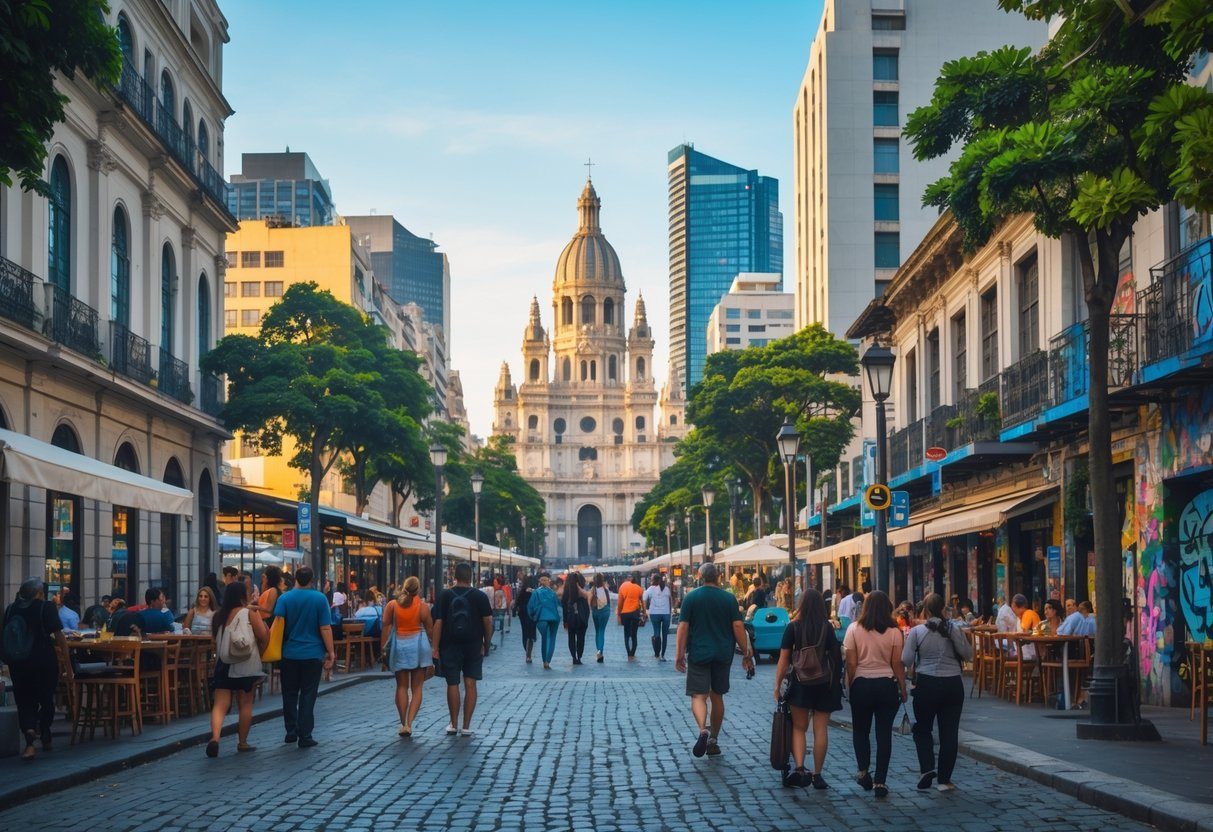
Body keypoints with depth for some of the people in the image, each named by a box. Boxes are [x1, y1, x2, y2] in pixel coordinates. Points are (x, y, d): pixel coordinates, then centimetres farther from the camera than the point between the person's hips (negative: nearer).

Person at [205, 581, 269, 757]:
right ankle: (242, 742, 14)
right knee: (245, 704, 8)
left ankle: (215, 737, -23)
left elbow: (215, 641, 16)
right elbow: (264, 637, -10)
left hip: (222, 664, 3)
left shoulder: (218, 615, 7)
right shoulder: (249, 613, -7)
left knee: (220, 704, -1)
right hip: (246, 665, -3)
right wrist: (259, 652, 7)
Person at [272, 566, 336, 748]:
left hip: (289, 653, 1)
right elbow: (325, 628, -6)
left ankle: (291, 732, 19)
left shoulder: (284, 598, -2)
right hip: (313, 654, -1)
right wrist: (331, 653, -1)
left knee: (290, 694, 14)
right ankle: (305, 736, 1)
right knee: (308, 695, 2)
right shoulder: (319, 599, -4)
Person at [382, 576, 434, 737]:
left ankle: (403, 724, 9)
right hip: (418, 646, -1)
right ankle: (409, 724, -9)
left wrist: (384, 647, -1)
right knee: (416, 688, 4)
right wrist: (433, 647, 9)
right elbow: (430, 629, -2)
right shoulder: (423, 606, -4)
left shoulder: (392, 605, 0)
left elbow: (386, 626, -4)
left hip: (399, 646, 1)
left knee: (402, 686, 11)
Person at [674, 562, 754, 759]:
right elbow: (738, 627, -2)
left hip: (698, 654, -2)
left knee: (698, 696, -3)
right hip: (723, 655, 2)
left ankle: (703, 730, -29)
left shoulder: (691, 597, -3)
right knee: (717, 696, 14)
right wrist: (746, 653, 4)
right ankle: (714, 740, 21)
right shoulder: (729, 598, 0)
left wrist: (679, 654, -2)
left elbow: (683, 627, -6)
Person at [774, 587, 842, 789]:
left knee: (799, 727, 9)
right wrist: (836, 681, 9)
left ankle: (799, 769, -8)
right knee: (821, 729, 5)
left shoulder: (793, 627, -3)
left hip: (800, 683, -1)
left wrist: (778, 685, 3)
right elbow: (835, 656, 0)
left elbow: (784, 659, -4)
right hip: (825, 683, 1)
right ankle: (817, 775, 9)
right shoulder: (828, 628, 0)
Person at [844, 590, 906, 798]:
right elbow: (897, 664, -5)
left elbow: (851, 663, -5)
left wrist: (850, 685, 5)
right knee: (884, 733, 5)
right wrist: (903, 689, 5)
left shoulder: (854, 629, -5)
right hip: (887, 685, 0)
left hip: (862, 685, 0)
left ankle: (863, 771, 9)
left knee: (860, 729, 19)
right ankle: (880, 782, 5)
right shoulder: (894, 632, -5)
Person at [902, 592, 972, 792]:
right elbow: (968, 654, -2)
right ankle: (944, 779, 9)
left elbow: (906, 660, -7)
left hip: (927, 684, -1)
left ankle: (927, 767, -3)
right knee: (949, 732, 6)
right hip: (953, 684, 1)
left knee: (922, 728, 16)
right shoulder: (954, 629, -3)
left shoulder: (917, 632, -6)